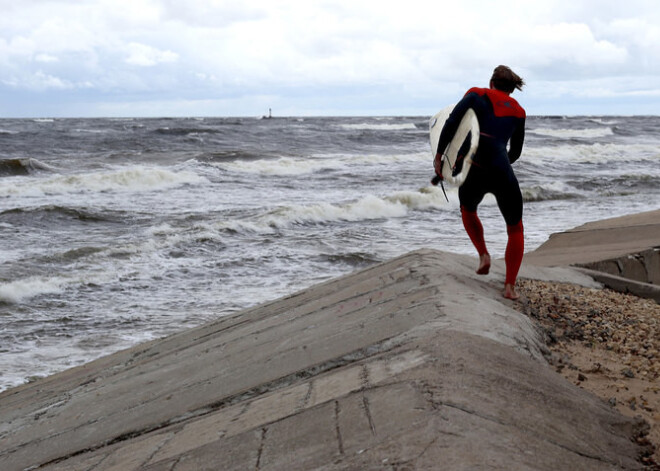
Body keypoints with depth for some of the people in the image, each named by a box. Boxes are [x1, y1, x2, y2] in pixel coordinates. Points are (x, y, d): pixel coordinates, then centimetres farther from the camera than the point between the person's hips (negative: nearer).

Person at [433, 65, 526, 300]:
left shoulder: (477, 95, 9)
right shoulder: (518, 111, 17)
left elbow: (451, 122, -7)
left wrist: (438, 155, -3)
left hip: (473, 173, 0)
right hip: (502, 174, 0)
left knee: (468, 210, 35)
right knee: (515, 229, 19)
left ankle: (483, 254, 15)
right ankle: (510, 285, 6)